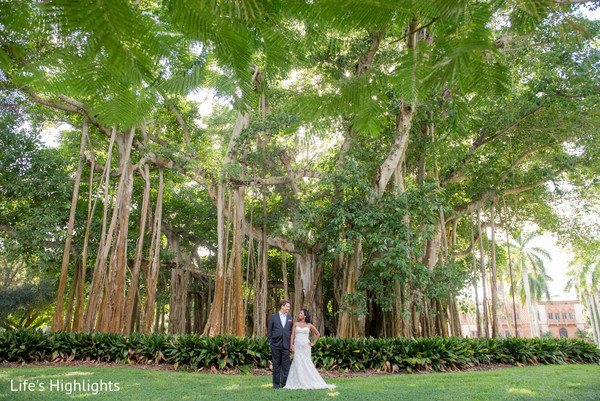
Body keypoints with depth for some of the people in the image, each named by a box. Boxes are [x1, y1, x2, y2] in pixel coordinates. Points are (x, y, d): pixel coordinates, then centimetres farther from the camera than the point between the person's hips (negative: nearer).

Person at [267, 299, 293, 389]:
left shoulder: (290, 318, 12)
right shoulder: (273, 317, 4)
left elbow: (291, 332, 15)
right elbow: (269, 330, 6)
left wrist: (291, 343, 6)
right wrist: (270, 341, -1)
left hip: (286, 345, 2)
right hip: (275, 345, -2)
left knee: (285, 365, 1)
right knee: (276, 365, 5)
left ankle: (284, 383, 11)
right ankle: (276, 384, 15)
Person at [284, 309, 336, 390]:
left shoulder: (309, 325, 4)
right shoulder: (296, 324, 6)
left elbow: (318, 334, 14)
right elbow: (292, 335, 1)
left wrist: (313, 343, 5)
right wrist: (291, 345, -10)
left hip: (305, 347, -1)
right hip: (297, 347, 1)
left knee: (306, 364, 1)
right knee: (298, 364, -3)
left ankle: (310, 382, 13)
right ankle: (299, 383, 4)